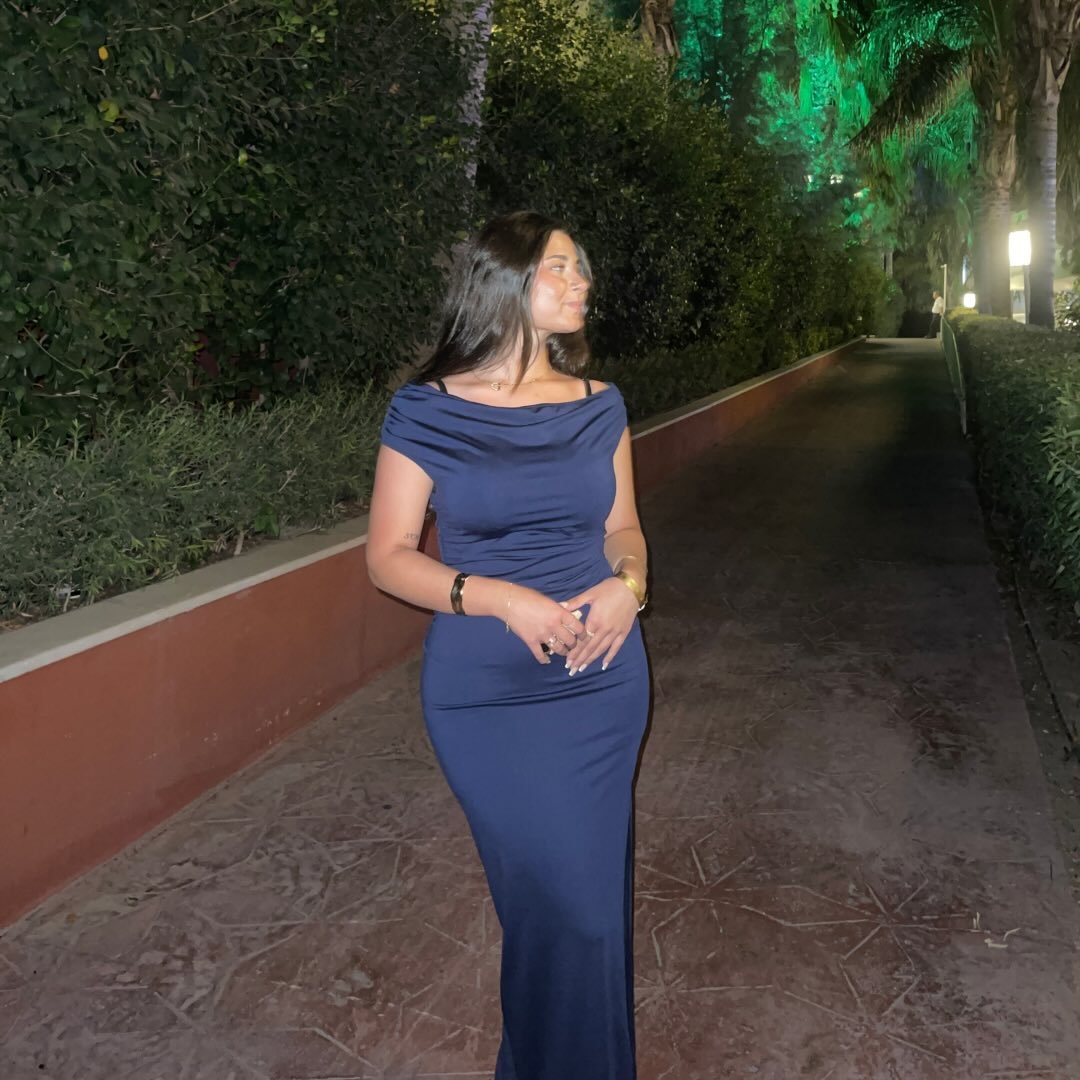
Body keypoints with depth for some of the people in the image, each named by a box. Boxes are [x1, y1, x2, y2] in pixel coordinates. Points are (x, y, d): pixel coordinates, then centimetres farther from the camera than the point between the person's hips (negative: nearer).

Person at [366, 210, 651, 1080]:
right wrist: (499, 599, -20)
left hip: (604, 678, 4)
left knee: (593, 890, 14)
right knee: (559, 898, 3)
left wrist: (628, 584, -10)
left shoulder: (599, 408, 3)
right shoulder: (428, 412, -7)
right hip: (486, 689, -3)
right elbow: (390, 555, -6)